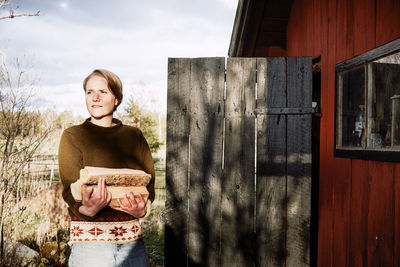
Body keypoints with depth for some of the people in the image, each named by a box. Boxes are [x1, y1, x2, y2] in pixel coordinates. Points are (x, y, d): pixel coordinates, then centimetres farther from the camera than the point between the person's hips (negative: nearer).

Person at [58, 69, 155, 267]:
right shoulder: (72, 137, 1)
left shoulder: (134, 136, 8)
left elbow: (149, 181, 5)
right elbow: (70, 190, -5)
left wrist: (141, 209, -14)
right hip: (89, 238, -2)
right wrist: (88, 208, -26)